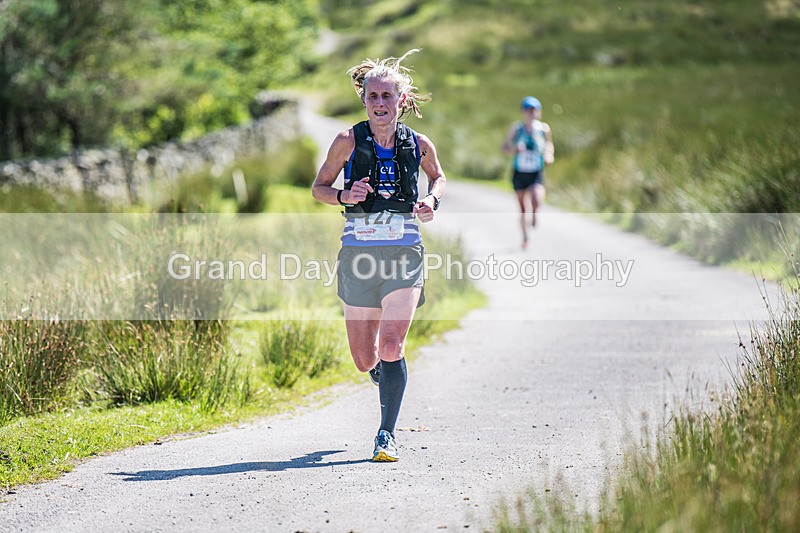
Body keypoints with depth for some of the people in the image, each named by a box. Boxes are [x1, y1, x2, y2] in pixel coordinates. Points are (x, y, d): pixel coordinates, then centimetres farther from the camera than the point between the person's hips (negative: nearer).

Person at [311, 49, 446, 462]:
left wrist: (431, 201, 0)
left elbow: (437, 176, 21)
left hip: (404, 252, -1)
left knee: (391, 346, -17)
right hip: (359, 252, 1)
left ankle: (387, 434, -5)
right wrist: (344, 196, -14)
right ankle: (382, 373, 46)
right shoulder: (348, 142, -3)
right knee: (365, 361, 7)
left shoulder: (418, 144, 1)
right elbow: (318, 187, 6)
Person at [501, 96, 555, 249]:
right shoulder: (516, 128, -7)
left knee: (537, 200, -27)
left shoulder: (544, 128, -4)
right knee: (522, 209, 6)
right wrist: (515, 149, -24)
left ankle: (534, 213, 9)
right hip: (520, 173, 1)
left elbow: (549, 144, 13)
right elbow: (504, 147, -3)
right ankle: (525, 237, 27)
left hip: (537, 174, -1)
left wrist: (549, 154, -8)